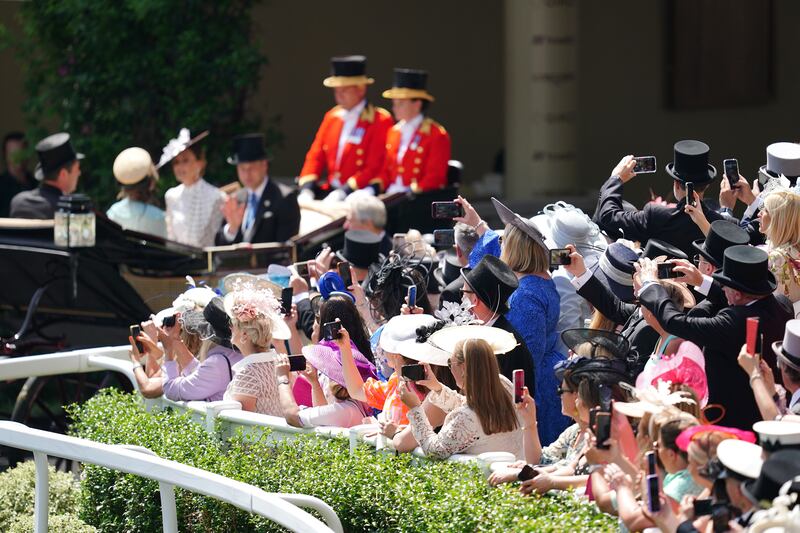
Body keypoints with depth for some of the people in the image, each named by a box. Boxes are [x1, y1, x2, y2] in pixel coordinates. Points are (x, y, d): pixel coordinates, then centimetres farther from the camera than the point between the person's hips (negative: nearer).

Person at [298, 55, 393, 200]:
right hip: (330, 190, 6)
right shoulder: (331, 117, 15)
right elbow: (315, 156, 12)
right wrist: (306, 189, -6)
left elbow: (374, 168, -11)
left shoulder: (380, 121, -4)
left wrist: (343, 192, -20)